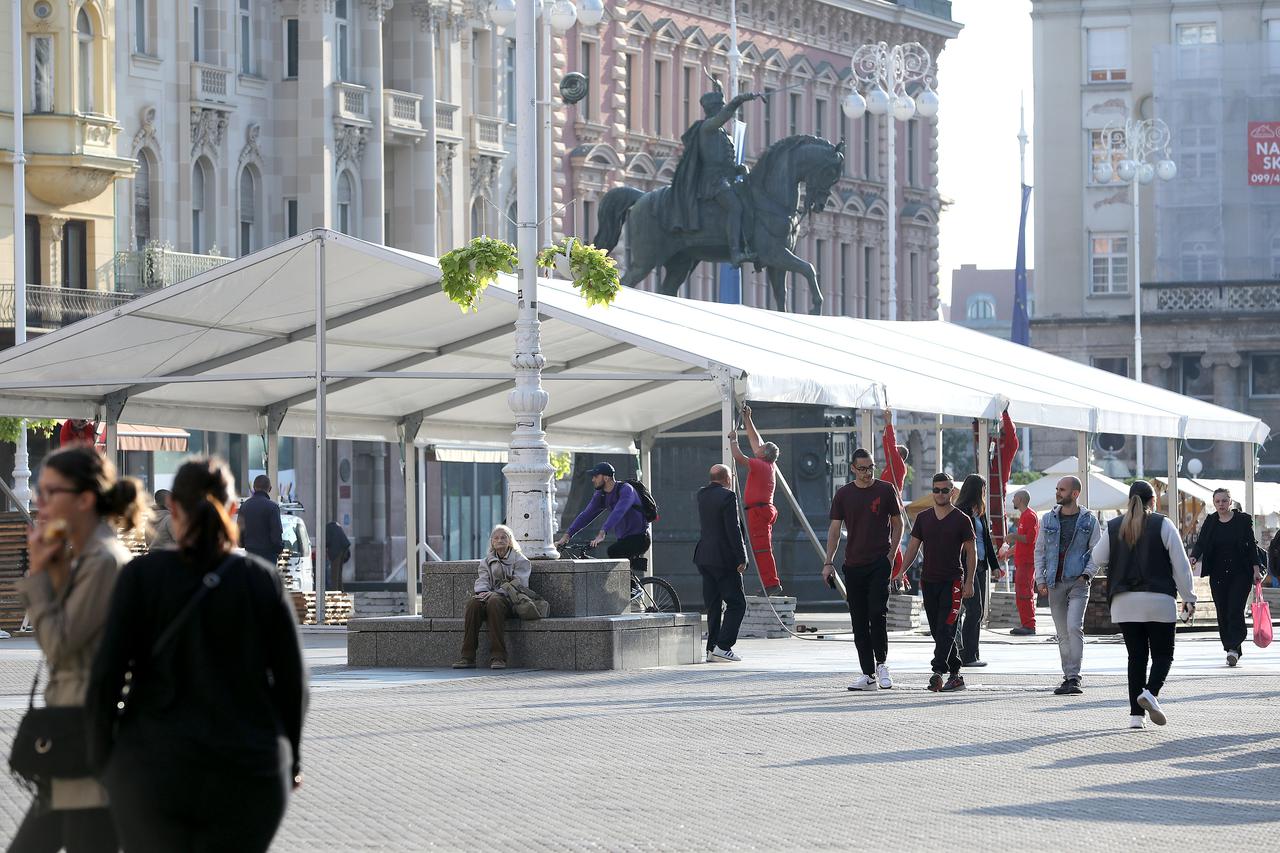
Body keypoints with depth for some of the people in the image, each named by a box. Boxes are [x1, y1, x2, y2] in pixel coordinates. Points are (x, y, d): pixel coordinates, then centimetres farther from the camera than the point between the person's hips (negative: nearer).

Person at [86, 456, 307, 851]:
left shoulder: (142, 575, -4)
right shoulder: (263, 580, -1)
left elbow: (106, 676, -7)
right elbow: (292, 681, 2)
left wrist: (103, 757, 6)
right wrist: (289, 760, 15)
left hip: (156, 771, -1)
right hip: (248, 775, 1)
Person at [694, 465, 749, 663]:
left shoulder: (702, 494, 9)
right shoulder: (727, 496, -13)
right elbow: (733, 530, -17)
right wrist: (741, 558, -13)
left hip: (704, 558, 8)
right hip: (724, 558, -8)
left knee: (713, 605, 11)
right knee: (736, 603, -2)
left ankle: (712, 649, 9)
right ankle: (722, 647, -10)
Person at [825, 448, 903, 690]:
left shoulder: (886, 490, 2)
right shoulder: (843, 494, 7)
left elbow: (897, 524, 7)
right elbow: (835, 529, 9)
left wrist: (891, 554, -3)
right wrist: (828, 562, 1)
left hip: (879, 563, -3)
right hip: (853, 565, 3)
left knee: (877, 613, -15)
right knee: (859, 622, 4)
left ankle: (881, 664, 3)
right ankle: (869, 676, 8)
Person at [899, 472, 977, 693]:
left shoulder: (961, 520, 0)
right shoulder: (923, 518, 11)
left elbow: (971, 552, 1)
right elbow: (913, 547, 12)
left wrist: (969, 581, -6)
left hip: (952, 581, -5)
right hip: (928, 581, 5)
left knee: (946, 629, -14)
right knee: (937, 631, 7)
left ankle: (939, 671, -24)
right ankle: (955, 675, 15)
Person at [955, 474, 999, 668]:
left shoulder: (980, 512, 16)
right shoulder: (960, 512, -11)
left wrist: (994, 564, 18)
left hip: (980, 566, 9)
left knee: (978, 611, 8)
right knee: (974, 609, -12)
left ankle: (972, 654, 12)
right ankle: (967, 656, -10)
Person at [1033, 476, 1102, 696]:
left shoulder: (1089, 520, 2)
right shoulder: (1048, 519, 10)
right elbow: (1040, 550, 13)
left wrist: (1086, 574, -9)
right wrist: (1040, 579, 3)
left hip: (1078, 581, -4)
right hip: (1054, 583, 4)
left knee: (1074, 627, -18)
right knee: (1062, 633, 6)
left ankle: (1074, 678, -17)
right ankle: (1069, 678, 13)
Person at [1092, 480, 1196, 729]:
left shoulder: (1114, 527, 6)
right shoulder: (1163, 525, -2)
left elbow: (1098, 558, 15)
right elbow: (1180, 564, -3)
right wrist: (1188, 597, 3)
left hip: (1124, 602, 3)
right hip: (1159, 600, -3)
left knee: (1136, 656, 7)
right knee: (1162, 653, 7)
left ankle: (1136, 714, 0)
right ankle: (1150, 692, -21)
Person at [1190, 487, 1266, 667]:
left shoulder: (1243, 520, 0)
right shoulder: (1210, 522, 7)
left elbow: (1252, 546, 1)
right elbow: (1200, 543, 1)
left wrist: (1256, 570, -4)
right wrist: (1194, 558, -19)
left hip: (1241, 574, -3)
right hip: (1218, 576, 3)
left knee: (1235, 610, -14)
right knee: (1223, 614, 2)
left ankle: (1233, 648, -19)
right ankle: (1234, 651, 9)